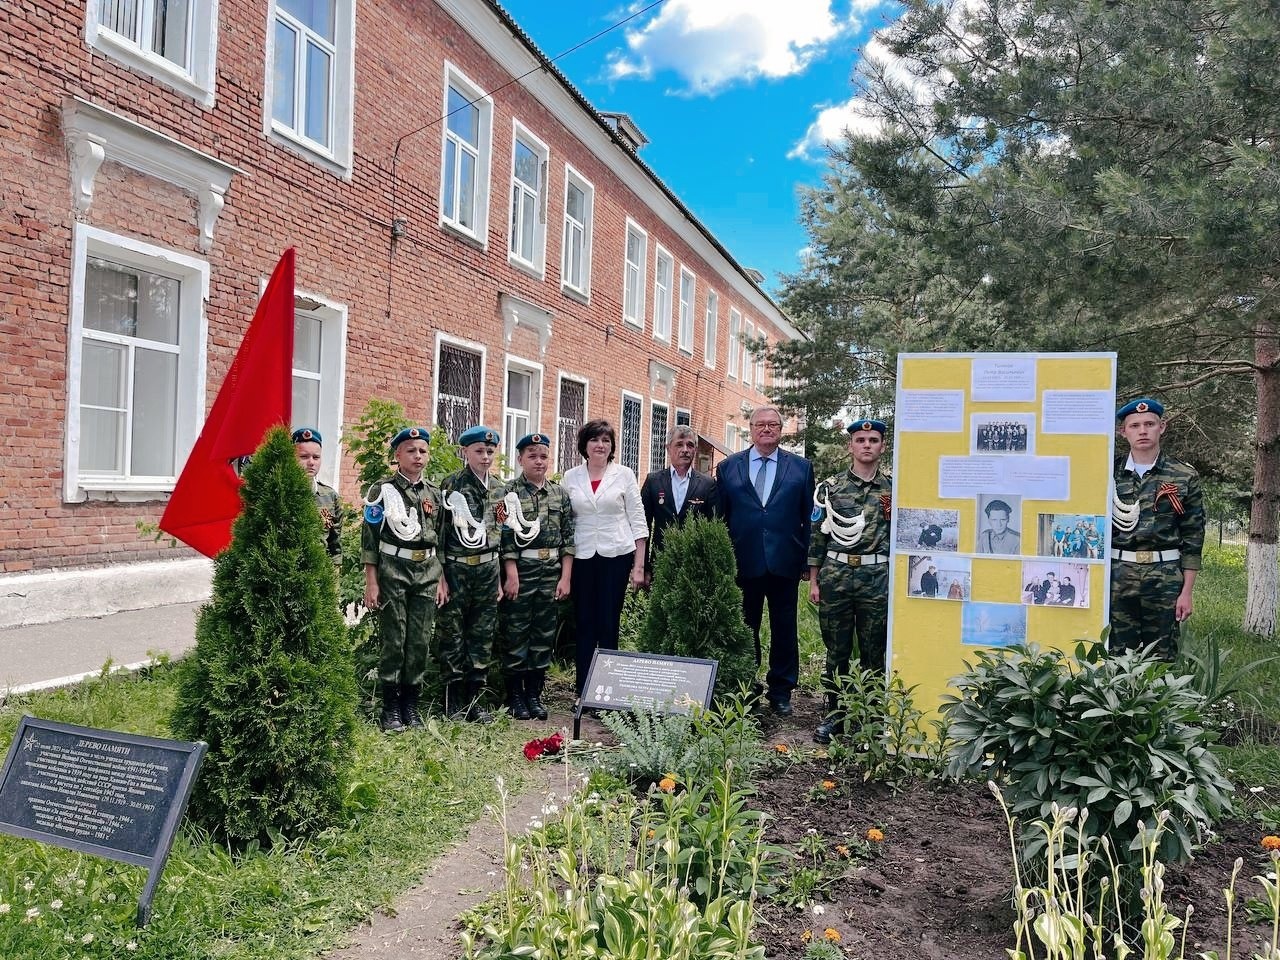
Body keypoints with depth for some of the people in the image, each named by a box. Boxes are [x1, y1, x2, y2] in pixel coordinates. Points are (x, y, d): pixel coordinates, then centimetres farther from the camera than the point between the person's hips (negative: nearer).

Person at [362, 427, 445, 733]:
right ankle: (390, 708, 9)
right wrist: (371, 582, -8)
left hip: (427, 573, 4)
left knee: (420, 641, 6)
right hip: (393, 572, -4)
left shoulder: (434, 493, 11)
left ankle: (411, 703, 17)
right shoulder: (382, 490, -2)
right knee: (393, 641, -1)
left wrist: (442, 578, 10)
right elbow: (369, 538, -4)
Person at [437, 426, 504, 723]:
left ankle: (474, 700, 19)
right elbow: (439, 532, -6)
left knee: (483, 637, 8)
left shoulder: (498, 489, 10)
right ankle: (453, 704, 12)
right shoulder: (450, 485, -5)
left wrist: (501, 578, 13)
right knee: (452, 636, 3)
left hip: (487, 570, 5)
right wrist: (440, 576, -10)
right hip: (456, 568, -4)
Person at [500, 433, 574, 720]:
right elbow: (506, 537, -8)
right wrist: (511, 576, -13)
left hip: (552, 571, 4)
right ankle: (515, 696, 13)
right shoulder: (509, 492, -3)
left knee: (545, 634, 8)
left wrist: (566, 577, 0)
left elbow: (568, 537, 5)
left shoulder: (560, 493, 8)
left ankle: (534, 694, 19)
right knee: (516, 633, 2)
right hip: (520, 570, -4)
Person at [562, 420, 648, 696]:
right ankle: (584, 692, 13)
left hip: (616, 556, -1)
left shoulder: (624, 475, 2)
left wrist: (639, 566, -3)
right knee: (584, 625, 4)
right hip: (582, 558, 2)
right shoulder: (570, 477, 6)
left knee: (609, 626, 2)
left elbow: (637, 520, 2)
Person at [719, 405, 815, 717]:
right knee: (744, 628, 9)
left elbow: (809, 517, 4)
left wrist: (808, 560, 0)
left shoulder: (801, 467, 5)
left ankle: (781, 692, 22)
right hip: (743, 562, 0)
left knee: (784, 630, 9)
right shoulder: (728, 467, 6)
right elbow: (719, 517, 6)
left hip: (785, 563, 0)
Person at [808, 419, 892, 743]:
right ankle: (834, 713, 18)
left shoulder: (893, 490, 6)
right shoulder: (830, 488, 5)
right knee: (836, 650, 7)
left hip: (878, 579, 0)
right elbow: (816, 535, 6)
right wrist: (814, 581, 3)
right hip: (835, 575, 0)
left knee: (874, 652, 6)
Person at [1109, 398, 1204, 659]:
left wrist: (1186, 592, 0)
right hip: (1117, 577, 1)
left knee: (1161, 660, 5)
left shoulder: (1185, 476, 4)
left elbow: (1193, 537, 4)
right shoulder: (1109, 473, 6)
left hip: (1165, 577, 0)